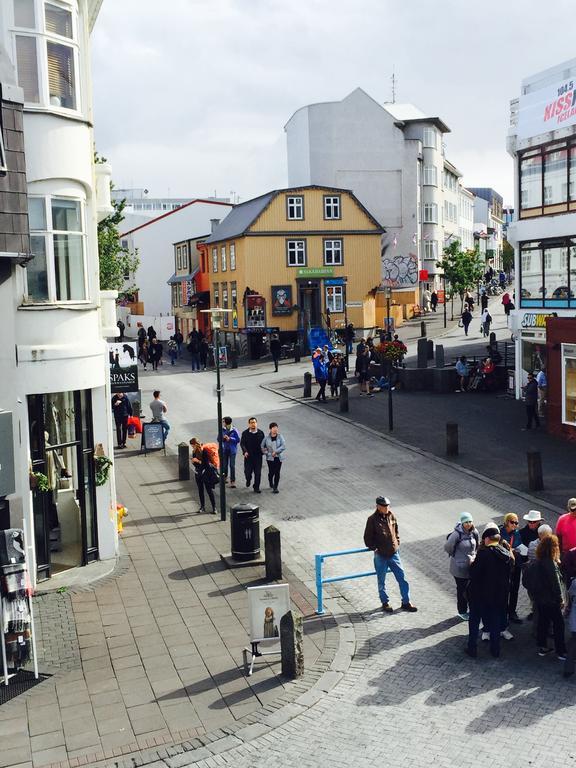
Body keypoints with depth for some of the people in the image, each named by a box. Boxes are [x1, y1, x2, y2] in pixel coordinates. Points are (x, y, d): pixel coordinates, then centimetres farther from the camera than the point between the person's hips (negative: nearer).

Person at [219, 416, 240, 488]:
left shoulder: (234, 430, -12)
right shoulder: (222, 430, -2)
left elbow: (238, 439, -9)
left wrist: (230, 439, -19)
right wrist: (223, 438, -17)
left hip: (232, 450, -3)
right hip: (224, 450, 3)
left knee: (232, 465, -3)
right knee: (224, 465, 12)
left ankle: (233, 481, 3)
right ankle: (225, 477, 35)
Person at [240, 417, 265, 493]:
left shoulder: (261, 433, 2)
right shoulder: (245, 433, -2)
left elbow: (263, 443, 8)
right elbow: (242, 443, -4)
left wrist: (263, 450, -9)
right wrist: (245, 451, -19)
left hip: (258, 456, 1)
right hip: (248, 456, -1)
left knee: (258, 473, 2)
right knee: (248, 471, 3)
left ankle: (256, 487, 15)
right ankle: (248, 480, 38)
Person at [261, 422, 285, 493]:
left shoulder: (280, 437, -4)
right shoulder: (267, 437, -3)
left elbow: (283, 446, -11)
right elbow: (262, 446, 1)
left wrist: (276, 452, -18)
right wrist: (267, 453, -8)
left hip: (278, 457, 0)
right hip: (270, 458, 0)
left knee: (277, 472, -2)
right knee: (271, 472, 0)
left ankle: (275, 487, 9)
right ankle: (271, 483, 32)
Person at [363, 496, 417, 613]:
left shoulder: (391, 516, 2)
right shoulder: (372, 520, -12)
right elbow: (367, 538, -5)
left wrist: (397, 543, 9)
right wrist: (374, 549, -9)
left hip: (394, 554, 4)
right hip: (380, 556, -4)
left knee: (402, 578, 5)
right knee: (381, 581, 9)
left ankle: (406, 602, 17)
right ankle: (385, 603, 26)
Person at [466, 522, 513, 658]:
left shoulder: (484, 553, -25)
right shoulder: (507, 554, -5)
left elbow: (473, 573, -22)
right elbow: (508, 574, 4)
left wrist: (472, 563, -4)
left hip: (480, 594, -5)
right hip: (499, 594, 5)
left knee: (474, 621, 13)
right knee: (495, 621, 19)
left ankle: (472, 649, 20)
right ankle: (495, 650, 27)